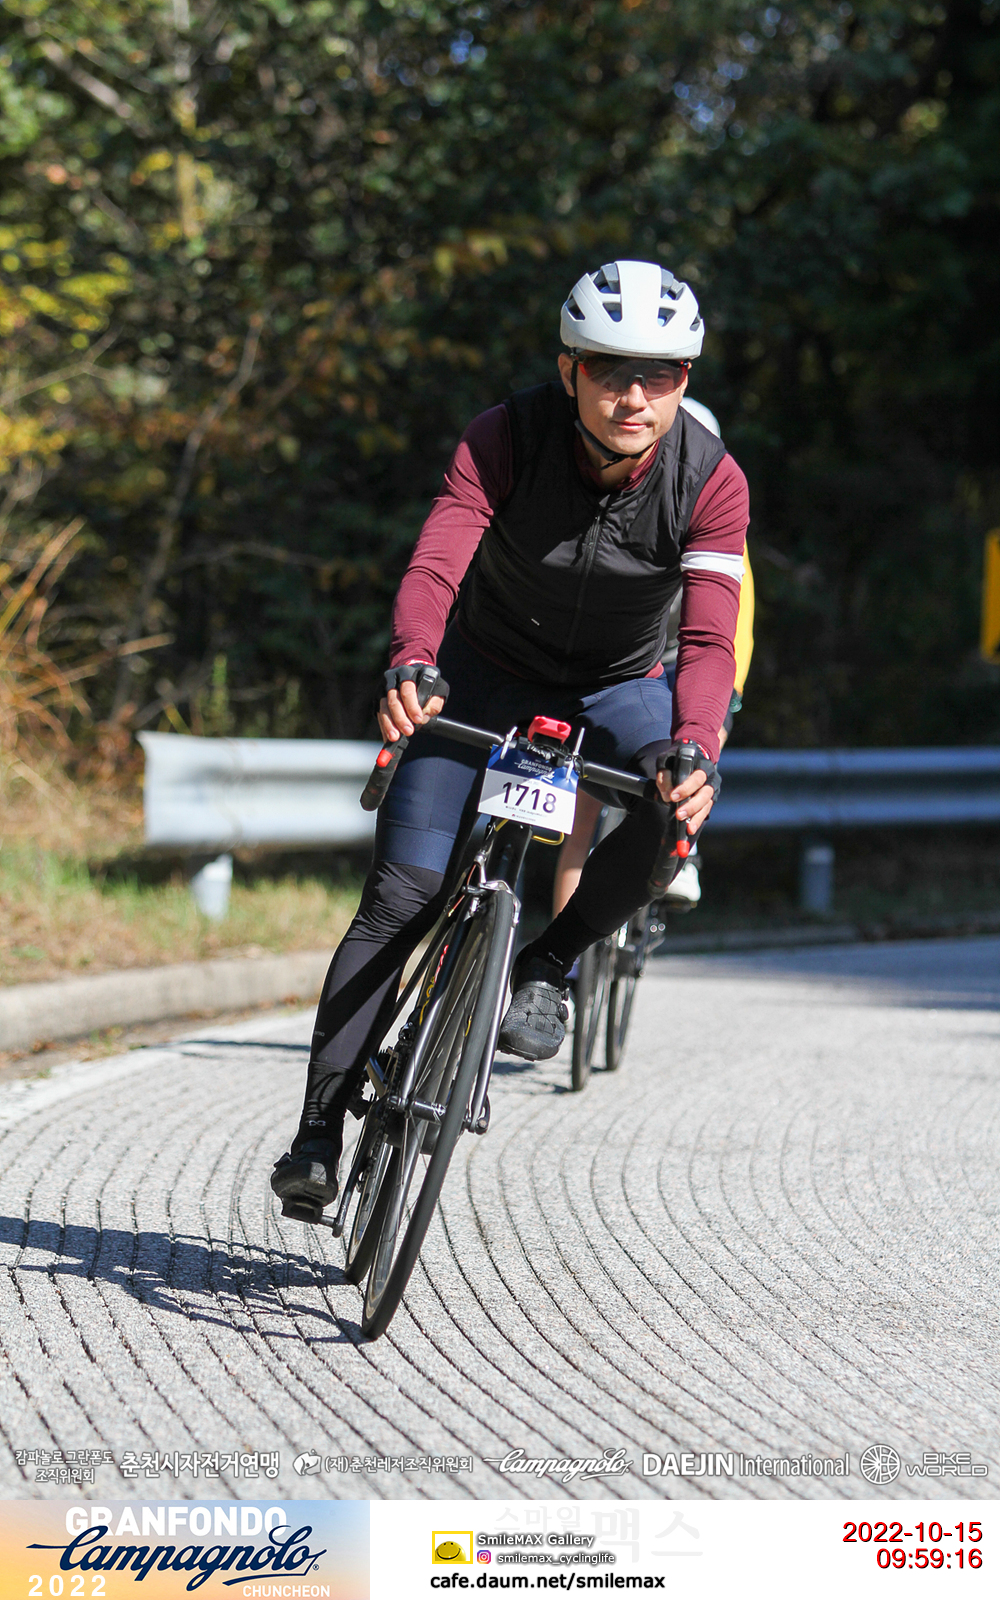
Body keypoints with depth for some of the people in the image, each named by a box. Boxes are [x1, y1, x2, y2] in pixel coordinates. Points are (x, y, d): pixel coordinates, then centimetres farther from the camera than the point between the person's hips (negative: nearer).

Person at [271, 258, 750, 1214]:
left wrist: (695, 749, -49)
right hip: (486, 676, -1)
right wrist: (409, 667, -56)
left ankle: (545, 963, -9)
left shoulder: (711, 481, -22)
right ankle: (318, 1131, -3)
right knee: (401, 895, -12)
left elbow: (710, 639, -30)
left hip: (617, 688, 1)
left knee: (680, 803, -32)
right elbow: (434, 567, -35)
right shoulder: (507, 439, -24)